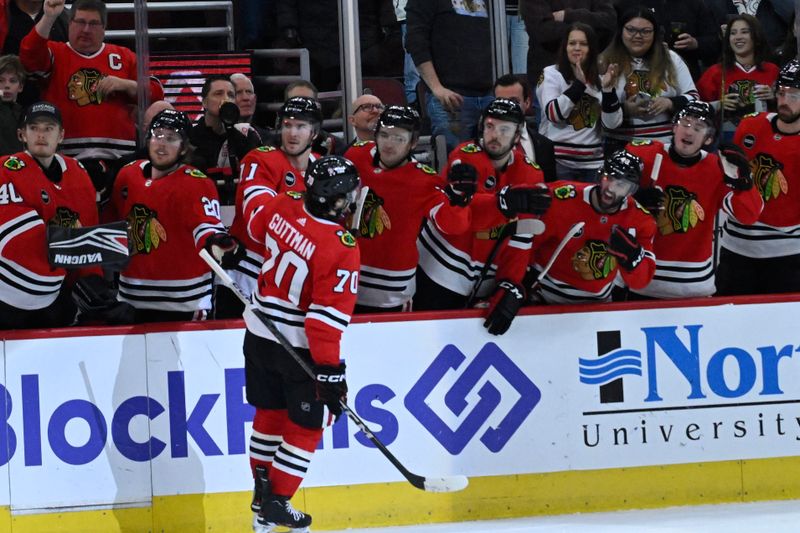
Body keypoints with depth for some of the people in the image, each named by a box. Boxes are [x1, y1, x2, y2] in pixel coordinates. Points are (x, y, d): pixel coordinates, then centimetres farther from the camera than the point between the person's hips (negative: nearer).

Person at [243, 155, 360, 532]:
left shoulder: (283, 208, -8)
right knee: (308, 424, 9)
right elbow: (328, 316, -27)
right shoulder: (340, 247, -26)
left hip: (260, 332, 7)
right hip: (299, 346, -7)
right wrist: (330, 370, -24)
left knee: (271, 412, 22)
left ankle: (262, 493, 31)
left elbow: (256, 227, 17)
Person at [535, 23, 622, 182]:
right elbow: (553, 113, -14)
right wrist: (579, 84, -18)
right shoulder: (551, 74, 1)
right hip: (558, 161, -3)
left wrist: (608, 89, -12)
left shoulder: (599, 80, 10)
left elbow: (612, 123, 1)